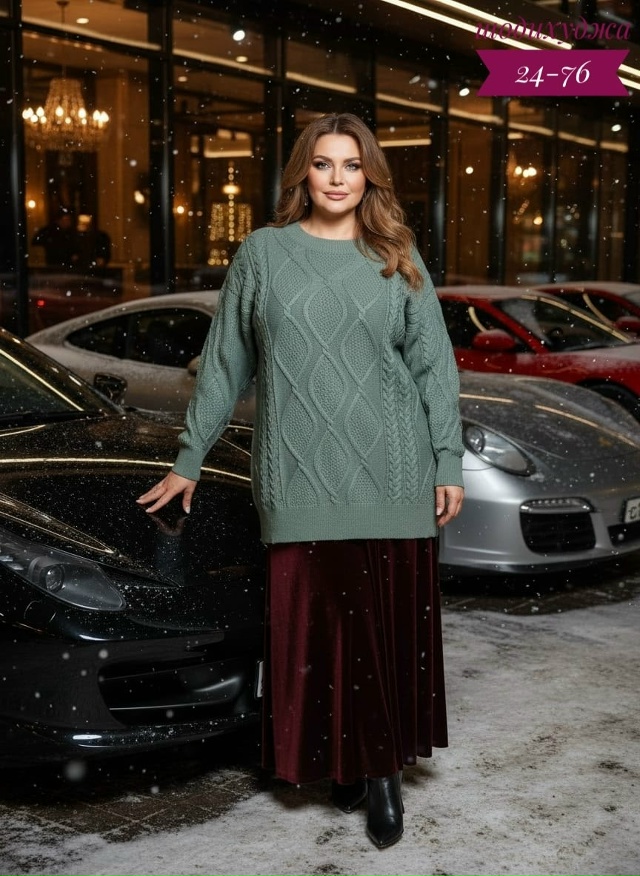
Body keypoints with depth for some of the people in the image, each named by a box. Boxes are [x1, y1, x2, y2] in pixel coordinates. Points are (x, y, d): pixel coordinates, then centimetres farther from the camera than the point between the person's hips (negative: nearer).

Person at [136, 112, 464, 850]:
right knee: (313, 622, 1)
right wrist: (189, 458, 10)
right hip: (300, 478, 0)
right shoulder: (263, 254, 7)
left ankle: (383, 765, 13)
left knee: (387, 621, 1)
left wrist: (448, 462, 2)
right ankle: (339, 761, 15)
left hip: (390, 477, 0)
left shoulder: (398, 260, 8)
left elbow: (434, 365, 8)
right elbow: (224, 362, 10)